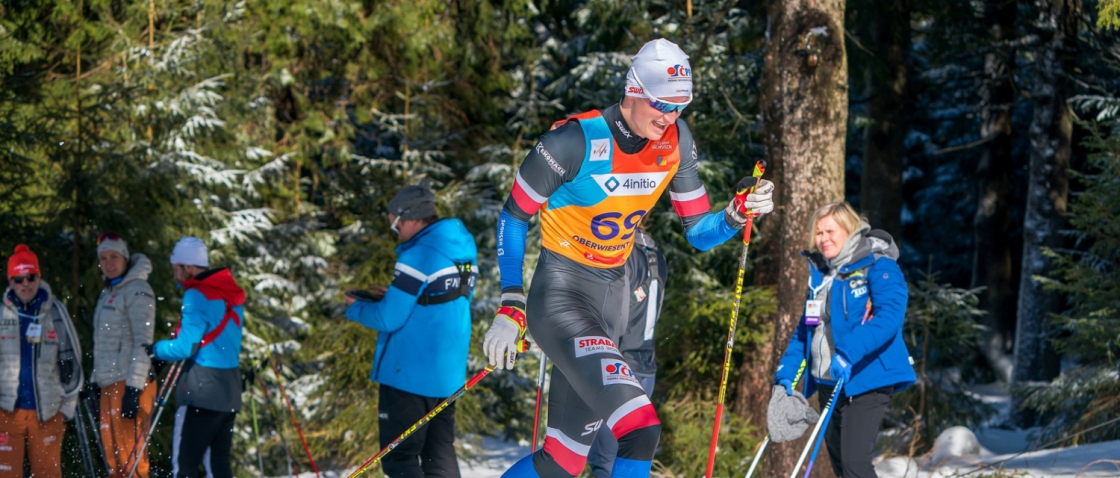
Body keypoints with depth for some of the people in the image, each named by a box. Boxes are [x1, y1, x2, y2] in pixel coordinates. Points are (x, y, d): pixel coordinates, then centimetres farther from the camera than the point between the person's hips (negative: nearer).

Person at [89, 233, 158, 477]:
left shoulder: (136, 290, -8)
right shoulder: (108, 293, 20)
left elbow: (143, 342, -15)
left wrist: (133, 389, -21)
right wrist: (95, 381, 20)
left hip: (130, 383, -9)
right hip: (109, 384, 9)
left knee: (130, 455, -12)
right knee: (113, 456, 10)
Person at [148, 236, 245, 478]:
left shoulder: (197, 295, -12)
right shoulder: (230, 294, 15)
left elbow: (186, 347, -17)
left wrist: (156, 349, 1)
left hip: (203, 390, -9)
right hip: (230, 390, 9)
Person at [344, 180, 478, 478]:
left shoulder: (418, 256, -18)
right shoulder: (464, 250, 9)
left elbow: (389, 319, -16)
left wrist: (355, 308, 2)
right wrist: (392, 297, 15)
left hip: (409, 375, -8)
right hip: (449, 375, 8)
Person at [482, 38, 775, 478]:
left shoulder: (675, 141, -1)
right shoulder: (576, 141, -19)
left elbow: (698, 232, 6)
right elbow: (513, 218, -8)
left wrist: (738, 213, -15)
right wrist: (510, 309, -11)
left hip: (613, 299, 7)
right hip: (560, 296, -7)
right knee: (640, 432, -24)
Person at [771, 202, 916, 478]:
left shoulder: (878, 267, -9)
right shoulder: (820, 273, 15)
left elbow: (889, 317, -24)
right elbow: (805, 329, 21)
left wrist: (849, 353, -36)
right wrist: (785, 374, 9)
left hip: (866, 380, -8)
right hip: (828, 383, 8)